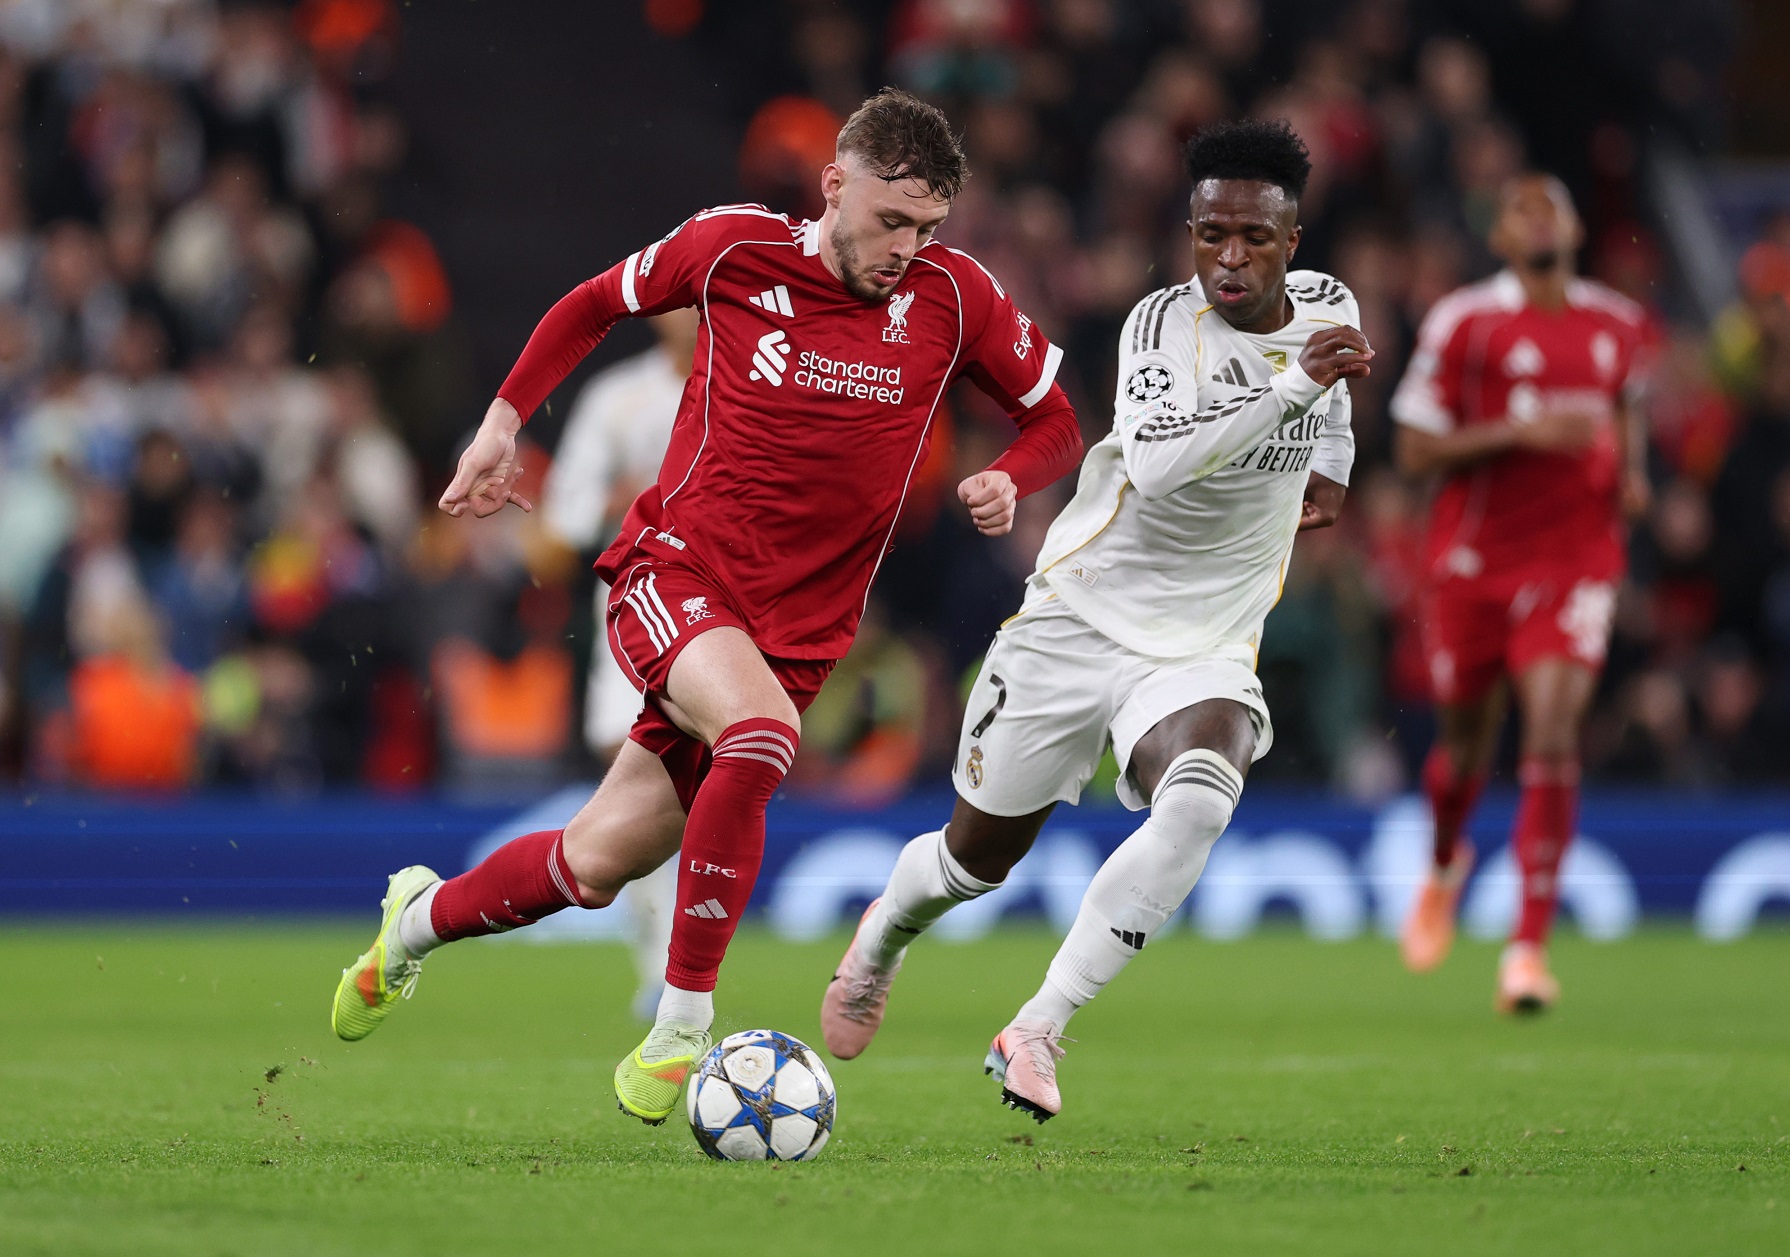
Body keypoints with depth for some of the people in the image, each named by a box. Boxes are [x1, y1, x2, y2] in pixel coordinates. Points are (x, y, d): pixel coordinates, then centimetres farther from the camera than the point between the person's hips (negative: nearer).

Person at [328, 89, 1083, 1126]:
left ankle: (422, 918, 37)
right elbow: (598, 304, 13)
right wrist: (504, 421, 9)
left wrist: (1008, 480, -12)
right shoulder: (736, 247, -5)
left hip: (797, 632, 3)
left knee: (596, 865, 5)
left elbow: (1056, 422, 9)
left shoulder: (954, 296, -3)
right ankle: (684, 1027, -23)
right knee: (760, 734, -35)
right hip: (673, 575, -3)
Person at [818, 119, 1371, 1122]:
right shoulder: (1163, 323, -17)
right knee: (979, 859, 11)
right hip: (1078, 623, -2)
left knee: (1200, 803, -32)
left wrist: (1333, 465, 23)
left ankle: (1036, 1034, -28)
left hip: (1204, 652, 2)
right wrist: (1292, 386, -43)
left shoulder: (1324, 305, -1)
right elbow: (1156, 465, -37)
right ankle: (884, 937, 49)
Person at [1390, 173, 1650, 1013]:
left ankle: (1529, 947, -16)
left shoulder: (1617, 325, 7)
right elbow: (1414, 450, -8)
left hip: (1576, 559, 1)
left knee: (1553, 732, -16)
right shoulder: (1462, 323, -6)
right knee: (1467, 739, 11)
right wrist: (1520, 431, -20)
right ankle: (1444, 867, 47)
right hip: (1474, 559, -1)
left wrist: (1632, 471, 7)